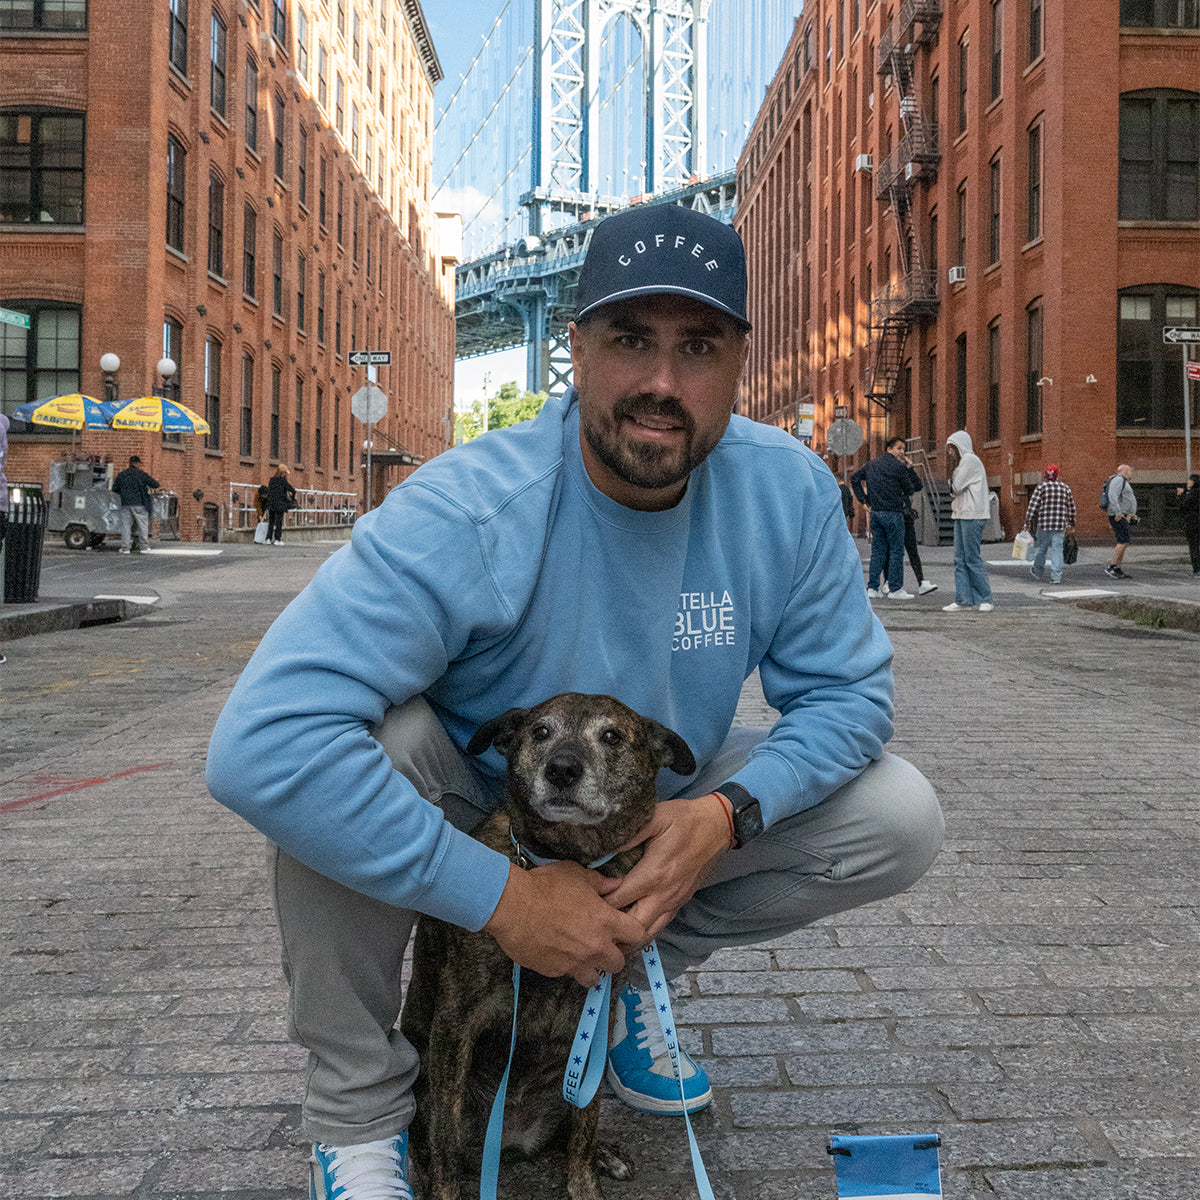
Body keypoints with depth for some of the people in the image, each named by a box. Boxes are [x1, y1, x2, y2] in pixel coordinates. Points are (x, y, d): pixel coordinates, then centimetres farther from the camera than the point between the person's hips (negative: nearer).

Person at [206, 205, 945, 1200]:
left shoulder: (791, 493, -18)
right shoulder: (467, 515, -33)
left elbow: (847, 691, -8)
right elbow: (260, 745, -42)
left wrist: (728, 814, -28)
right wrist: (502, 896, -38)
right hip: (475, 803, -3)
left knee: (902, 820, -12)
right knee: (353, 745, -35)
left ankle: (637, 964, 11)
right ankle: (358, 1112, -12)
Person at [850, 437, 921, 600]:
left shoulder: (871, 464, 12)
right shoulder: (899, 467, -8)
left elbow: (854, 478, 14)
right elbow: (910, 490, -1)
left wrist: (863, 499, 12)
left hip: (875, 512, 6)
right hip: (893, 513, -6)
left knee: (877, 550, 10)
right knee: (896, 550, 0)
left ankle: (872, 588, 8)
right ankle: (895, 589, 1)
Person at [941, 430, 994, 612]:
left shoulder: (970, 460, -9)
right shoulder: (961, 462, 21)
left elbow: (957, 486, -13)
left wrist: (953, 487, 6)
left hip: (972, 515, -10)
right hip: (961, 515, 10)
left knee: (972, 558, -7)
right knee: (960, 559, 5)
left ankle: (986, 599, -1)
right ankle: (962, 600, 5)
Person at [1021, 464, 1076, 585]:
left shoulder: (1041, 487, -3)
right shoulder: (1065, 488, 7)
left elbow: (1032, 507, -6)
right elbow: (1071, 508, 12)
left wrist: (1027, 522, 0)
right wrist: (1071, 524, 21)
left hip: (1043, 524, -2)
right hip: (1060, 525, 2)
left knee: (1040, 548, 12)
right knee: (1057, 549, 4)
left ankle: (1038, 572, 24)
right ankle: (1056, 576, 2)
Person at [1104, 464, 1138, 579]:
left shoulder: (1123, 482, 25)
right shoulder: (1118, 480, -8)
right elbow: (1112, 496, -23)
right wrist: (1118, 513, -27)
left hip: (1123, 518, 11)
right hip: (1119, 517, -11)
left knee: (1123, 543, 7)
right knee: (1123, 542, -17)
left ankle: (1118, 570, 7)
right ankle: (1111, 567, -18)